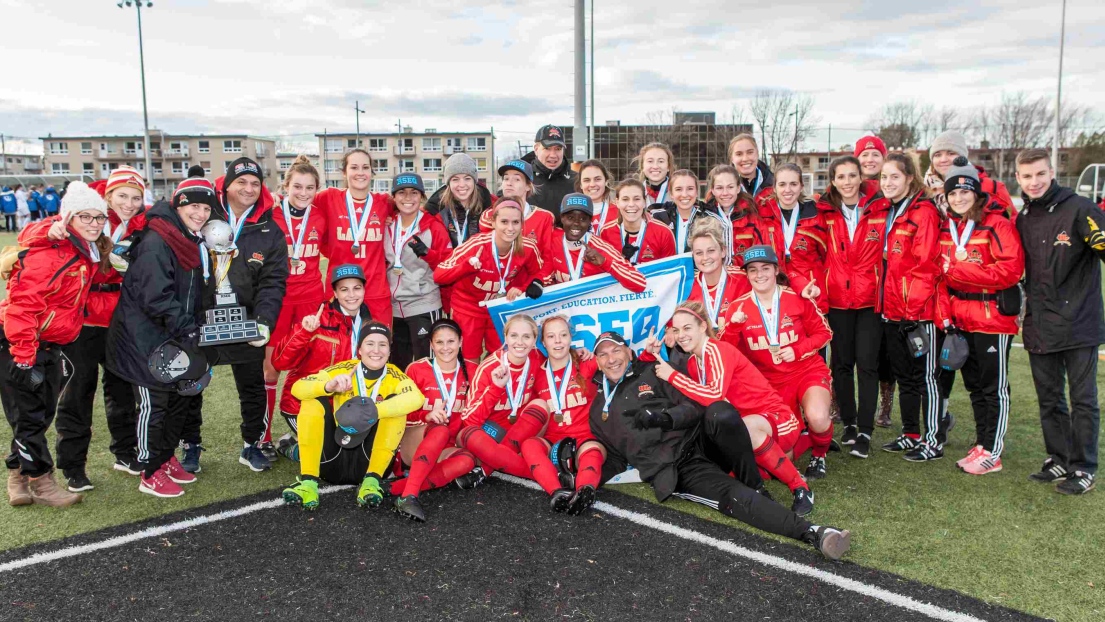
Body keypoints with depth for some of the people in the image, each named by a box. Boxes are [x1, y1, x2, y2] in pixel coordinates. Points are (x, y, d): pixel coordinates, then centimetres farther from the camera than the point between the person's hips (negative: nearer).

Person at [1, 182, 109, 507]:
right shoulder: (48, 252, -22)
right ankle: (41, 481, 14)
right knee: (29, 416, 2)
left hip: (49, 346, 9)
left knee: (41, 415, 17)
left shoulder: (87, 255, 8)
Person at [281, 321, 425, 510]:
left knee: (394, 404, -19)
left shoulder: (394, 376, -5)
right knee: (313, 401, -16)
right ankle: (308, 484, -22)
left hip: (368, 462, -1)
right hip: (333, 460, 1)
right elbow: (297, 388, -15)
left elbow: (416, 398, -28)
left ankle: (371, 482, -22)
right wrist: (328, 386, -35)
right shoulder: (343, 370, -4)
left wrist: (374, 411, -42)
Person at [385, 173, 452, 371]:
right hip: (394, 306, 5)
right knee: (398, 364, 17)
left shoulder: (434, 227, -7)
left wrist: (427, 253, -23)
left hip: (423, 305, -5)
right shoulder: (388, 226, 7)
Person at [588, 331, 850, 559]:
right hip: (677, 473, -1)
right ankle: (811, 532, -40)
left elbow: (693, 407, 6)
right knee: (733, 496, -29)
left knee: (720, 413, -34)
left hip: (700, 443, 1)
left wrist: (664, 416, -15)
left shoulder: (653, 373, 13)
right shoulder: (598, 409, 19)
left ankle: (755, 487, -18)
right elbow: (614, 458, 21)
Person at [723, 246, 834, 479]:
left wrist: (798, 350, -15)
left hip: (808, 371, -2)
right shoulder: (738, 307, -6)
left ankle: (819, 455, 3)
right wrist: (734, 326, -25)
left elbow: (823, 333, 1)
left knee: (817, 418, -33)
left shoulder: (797, 299, -8)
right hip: (771, 381, 2)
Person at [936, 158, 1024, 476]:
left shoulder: (997, 224, -11)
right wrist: (945, 312, 0)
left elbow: (1011, 269, -20)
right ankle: (981, 444, 27)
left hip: (993, 317, -7)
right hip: (962, 319, 7)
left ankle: (992, 453, 11)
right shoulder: (947, 228, 9)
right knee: (974, 384, 15)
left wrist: (960, 271, -19)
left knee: (994, 387, 2)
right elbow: (942, 273, 11)